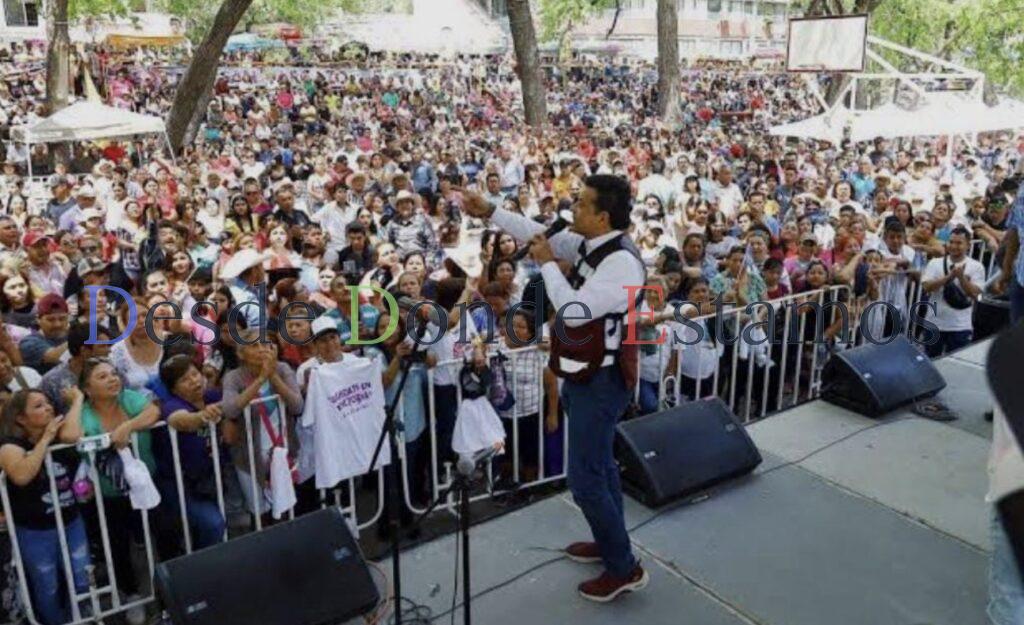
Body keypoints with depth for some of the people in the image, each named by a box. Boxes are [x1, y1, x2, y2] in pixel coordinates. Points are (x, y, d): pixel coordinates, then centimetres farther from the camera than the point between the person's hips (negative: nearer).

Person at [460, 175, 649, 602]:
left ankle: (624, 568, 16)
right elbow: (543, 234, 14)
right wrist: (491, 213, 12)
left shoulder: (621, 263, -27)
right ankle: (609, 542, 42)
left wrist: (547, 263, -20)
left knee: (585, 478, -2)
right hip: (586, 372, 10)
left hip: (602, 379, -10)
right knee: (599, 464, 23)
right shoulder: (588, 243, 1)